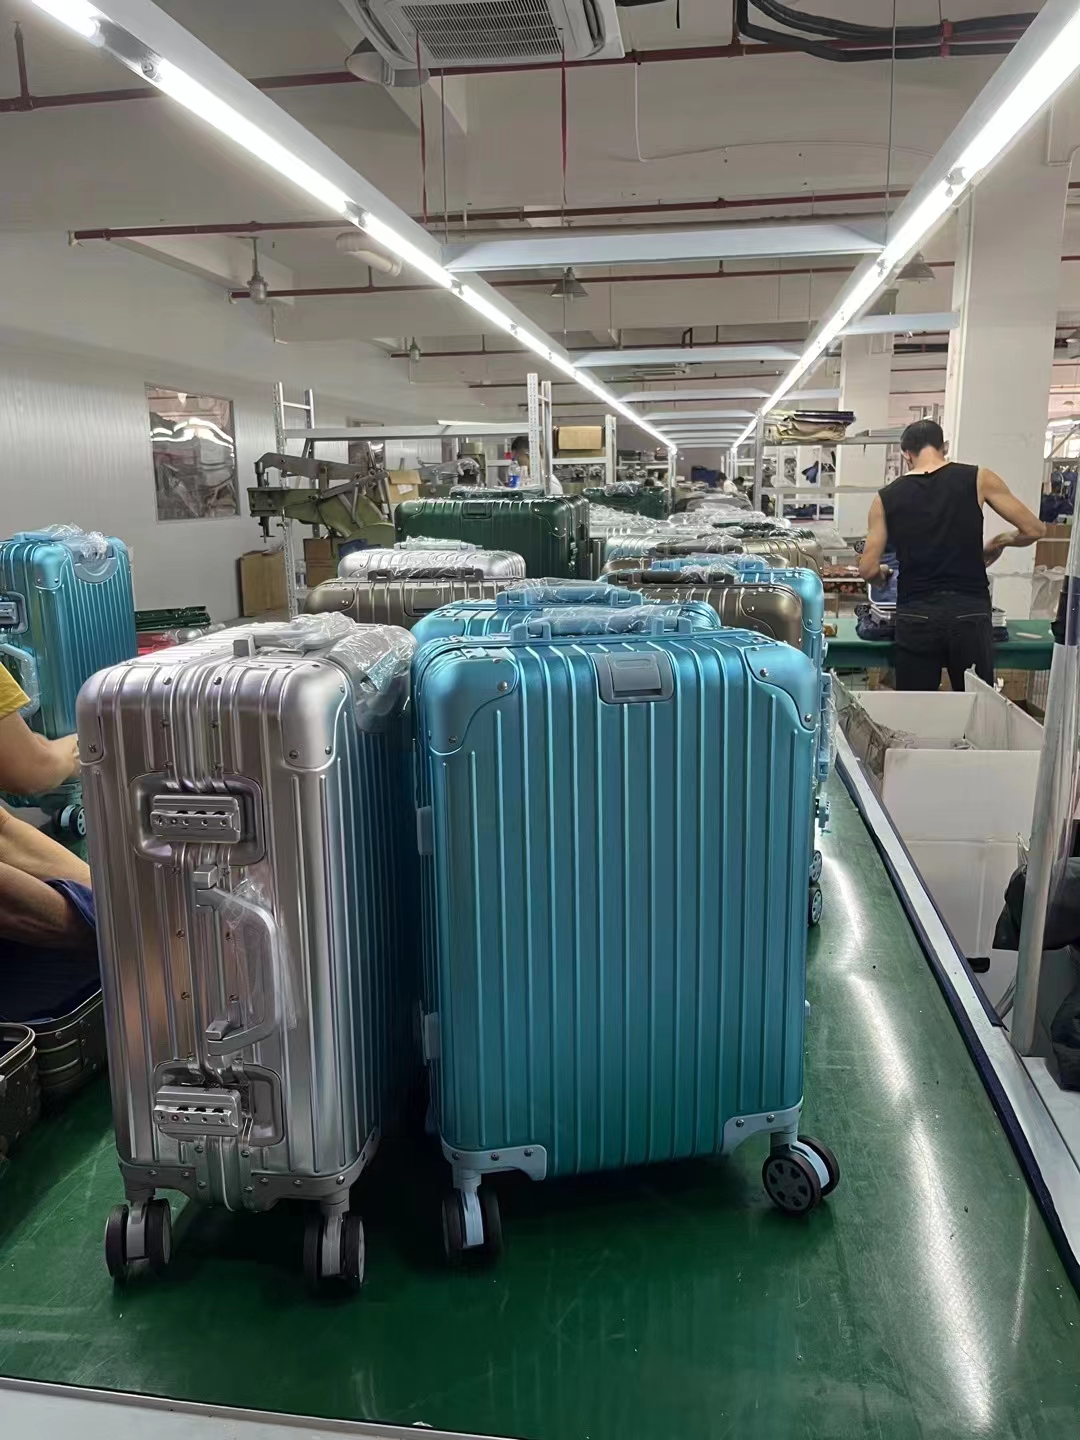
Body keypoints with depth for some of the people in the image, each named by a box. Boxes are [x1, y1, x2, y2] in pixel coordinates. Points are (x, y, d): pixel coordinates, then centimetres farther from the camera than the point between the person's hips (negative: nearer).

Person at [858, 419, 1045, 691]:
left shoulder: (886, 497, 5)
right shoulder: (978, 478, 2)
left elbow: (868, 570, 3)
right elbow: (1035, 529, 5)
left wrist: (885, 574, 25)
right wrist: (1000, 541, 25)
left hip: (916, 617, 1)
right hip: (969, 614, 0)